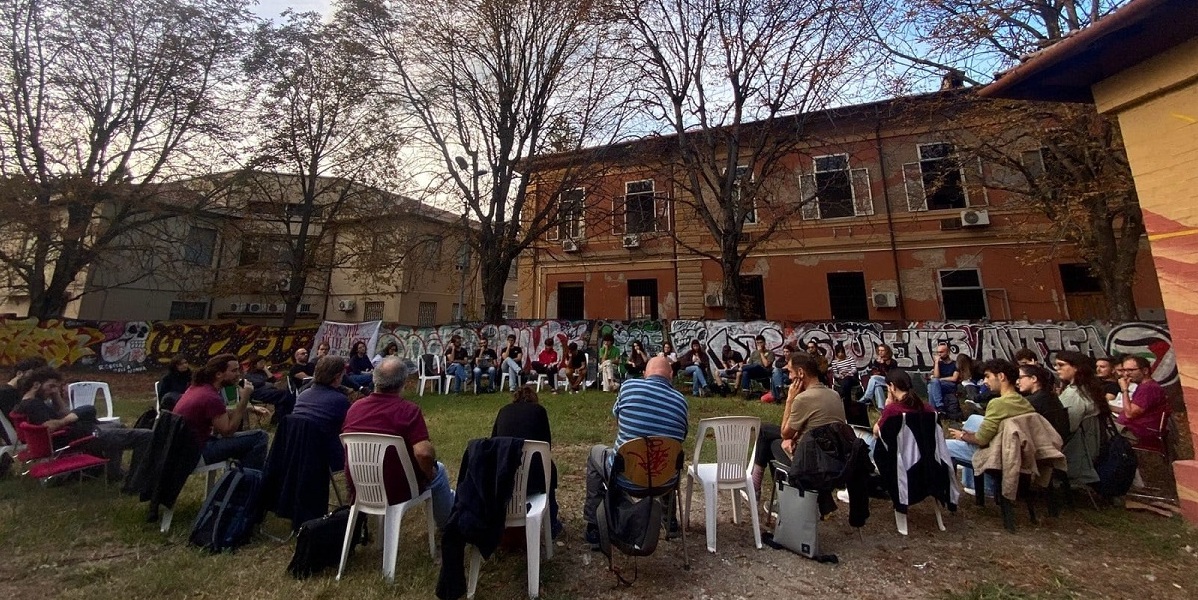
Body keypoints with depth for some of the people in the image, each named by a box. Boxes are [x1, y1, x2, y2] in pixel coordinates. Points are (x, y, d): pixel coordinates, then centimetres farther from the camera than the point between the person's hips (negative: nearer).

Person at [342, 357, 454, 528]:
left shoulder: (355, 407, -6)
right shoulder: (409, 410, -24)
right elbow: (424, 453, -33)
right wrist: (429, 473, -11)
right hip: (396, 488, -5)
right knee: (438, 470, 22)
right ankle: (448, 523, 39)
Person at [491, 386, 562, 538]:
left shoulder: (504, 410, 15)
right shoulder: (538, 410, 8)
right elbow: (547, 445, 11)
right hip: (532, 480, -3)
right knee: (549, 468, 30)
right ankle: (552, 524, 38)